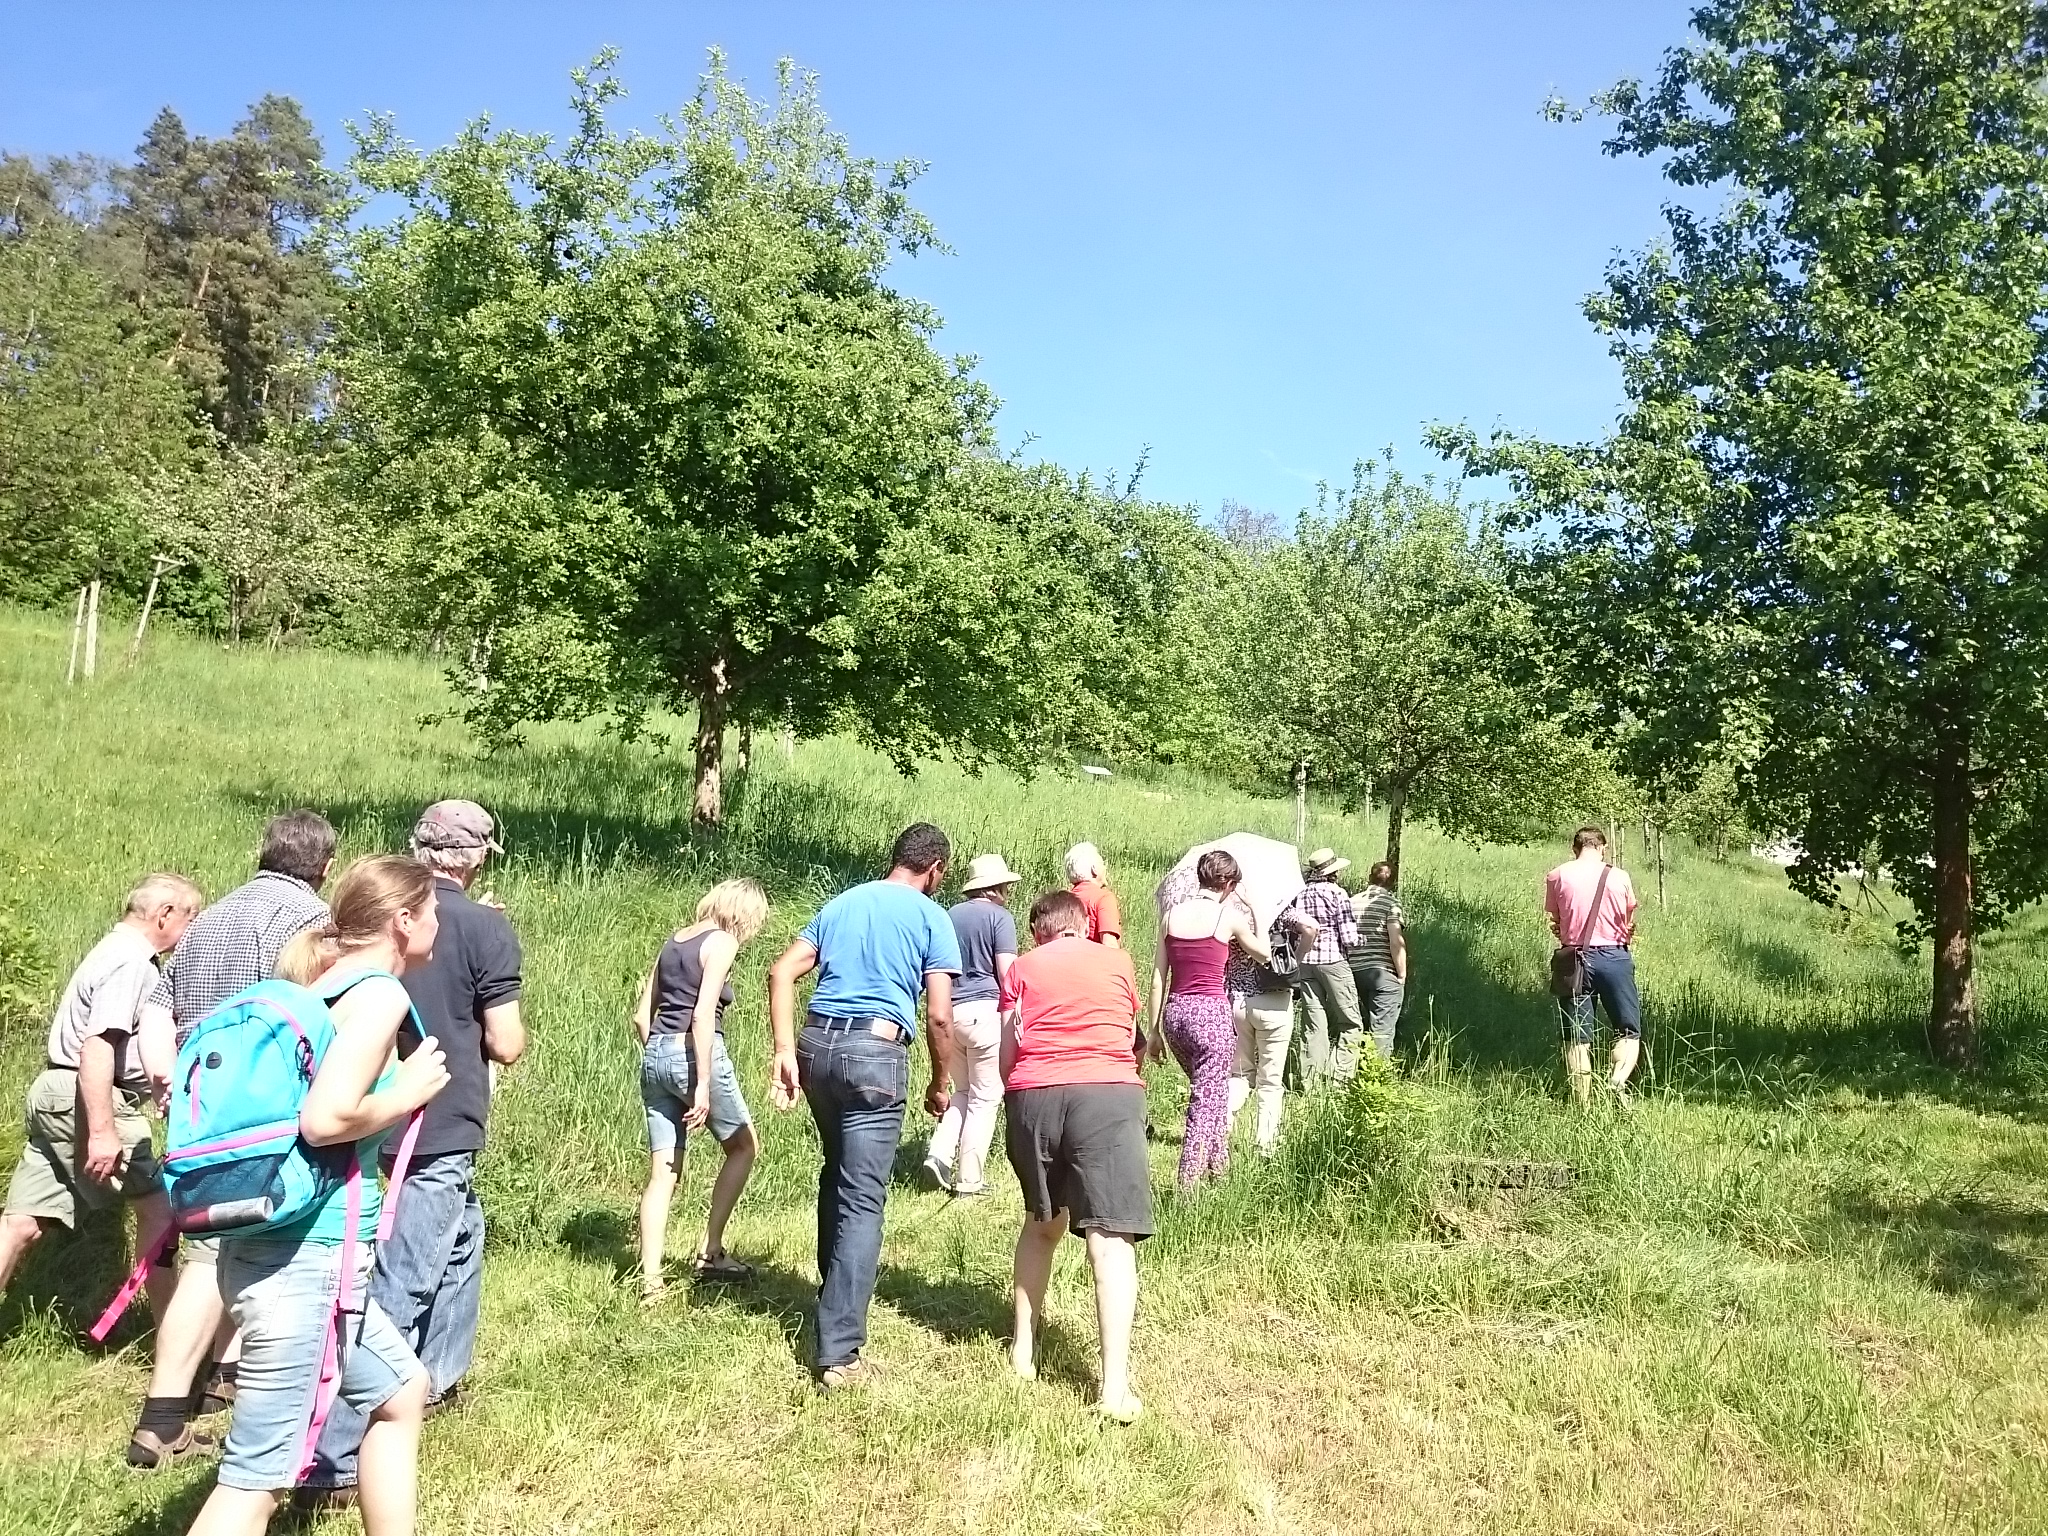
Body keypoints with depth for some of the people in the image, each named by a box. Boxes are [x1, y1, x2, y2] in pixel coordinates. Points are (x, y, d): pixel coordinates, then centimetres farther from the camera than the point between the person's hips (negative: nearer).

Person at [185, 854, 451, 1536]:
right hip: (304, 1256, -10)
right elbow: (324, 1118, -24)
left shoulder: (324, 989, 13)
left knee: (400, 1391, 24)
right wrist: (406, 1095, -8)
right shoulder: (379, 992, -12)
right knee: (256, 1477, -4)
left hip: (275, 1244, 10)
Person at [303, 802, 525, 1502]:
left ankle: (436, 1377, 40)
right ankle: (332, 1459, -7)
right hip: (444, 1129, -7)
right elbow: (506, 1045, -13)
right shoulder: (487, 927, -14)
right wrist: (504, 1023, 9)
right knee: (396, 1289, -5)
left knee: (464, 1237, 26)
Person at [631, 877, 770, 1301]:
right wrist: (703, 1084, -18)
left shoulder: (674, 940, 16)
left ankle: (649, 1281, 6)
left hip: (655, 1056, 7)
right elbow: (703, 1016, -18)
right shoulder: (722, 942, -7)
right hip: (694, 1054, -7)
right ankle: (711, 1253, 13)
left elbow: (642, 1016, 16)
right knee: (743, 1146, 14)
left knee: (662, 1172, 8)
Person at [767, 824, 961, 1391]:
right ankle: (839, 1353, -6)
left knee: (836, 1174, 26)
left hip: (817, 1043, 6)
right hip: (875, 1052, -6)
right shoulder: (931, 917, 3)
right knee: (862, 1201, -4)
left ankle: (833, 1295, 40)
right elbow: (939, 1015, -3)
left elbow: (781, 973, 8)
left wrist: (785, 1053, 3)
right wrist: (940, 1084, 10)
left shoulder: (842, 903, 18)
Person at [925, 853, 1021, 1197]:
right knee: (985, 1098, 3)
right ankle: (969, 1181, 4)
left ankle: (939, 1154, 2)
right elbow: (1007, 972, -9)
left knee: (962, 1091, 20)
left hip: (950, 1012, 6)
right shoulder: (999, 916, -3)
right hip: (984, 1011, -6)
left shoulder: (950, 916, 14)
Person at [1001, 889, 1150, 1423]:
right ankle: (1116, 1386, -10)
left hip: (1034, 1096, 2)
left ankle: (1023, 1348, 29)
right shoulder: (1118, 962, 19)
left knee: (1042, 1220, 23)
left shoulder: (1021, 969, 17)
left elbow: (1006, 1057, 12)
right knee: (1110, 1235, -3)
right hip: (1108, 1093, -2)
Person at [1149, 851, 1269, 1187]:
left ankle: (1217, 1161, 32)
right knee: (1208, 1102, 0)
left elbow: (1158, 980, 7)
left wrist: (1155, 1030, 12)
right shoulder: (1229, 915, -4)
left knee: (1204, 1092, 24)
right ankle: (1188, 1185, -3)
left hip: (1175, 1012, 5)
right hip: (1210, 1011, -5)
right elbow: (1264, 954, 13)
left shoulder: (1171, 915, 6)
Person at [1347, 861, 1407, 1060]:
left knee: (1362, 1029, 19)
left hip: (1355, 972, 5)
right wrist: (1402, 974, -6)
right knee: (1382, 1032, -2)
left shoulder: (1352, 901, 10)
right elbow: (1396, 941, -14)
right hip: (1383, 972, -5)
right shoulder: (1391, 902, -6)